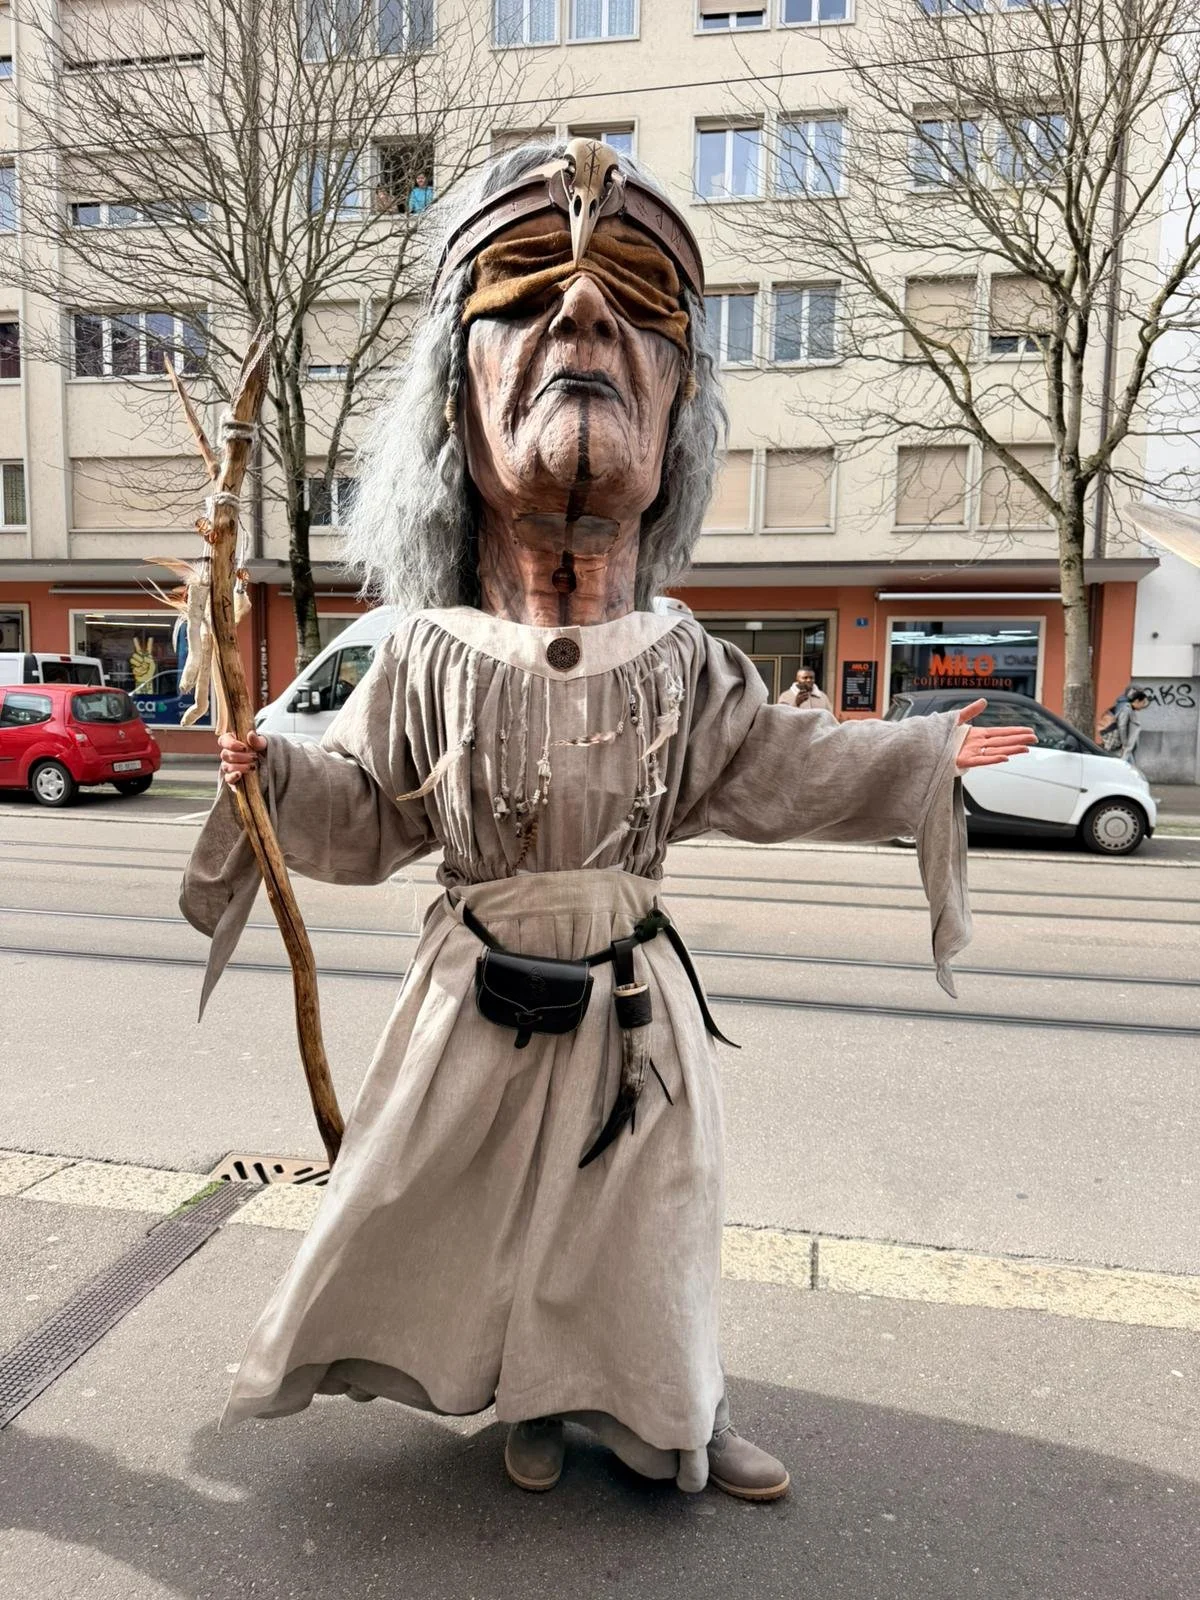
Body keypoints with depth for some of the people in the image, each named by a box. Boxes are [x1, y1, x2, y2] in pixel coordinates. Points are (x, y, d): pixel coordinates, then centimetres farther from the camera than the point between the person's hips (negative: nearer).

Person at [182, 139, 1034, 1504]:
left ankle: (679, 1405, 39)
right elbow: (363, 813, -1)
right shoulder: (432, 655, -9)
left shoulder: (680, 663, -4)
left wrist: (926, 758, 8)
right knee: (491, 1201, 14)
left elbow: (779, 769, 6)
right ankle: (533, 1397, 41)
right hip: (488, 990, -1)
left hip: (632, 992, 1)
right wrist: (271, 775, -16)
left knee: (642, 1202, 16)